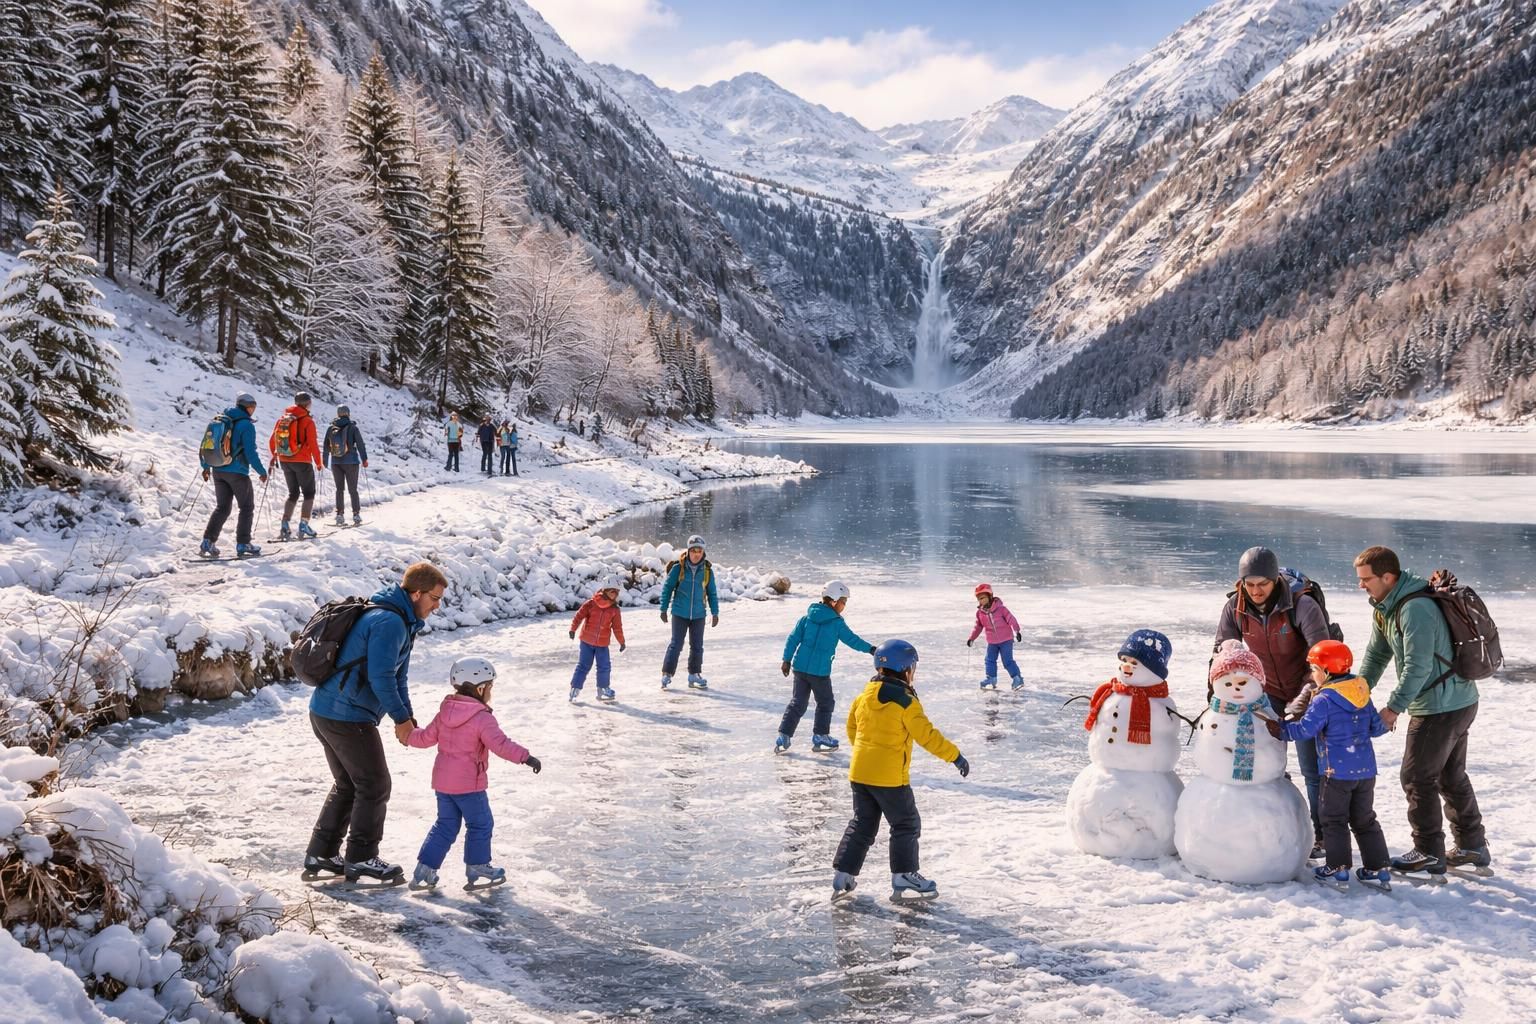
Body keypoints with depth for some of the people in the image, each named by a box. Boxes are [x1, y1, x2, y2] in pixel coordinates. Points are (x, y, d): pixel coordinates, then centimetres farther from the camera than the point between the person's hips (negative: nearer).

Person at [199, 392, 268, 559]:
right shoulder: (246, 425, -12)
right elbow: (250, 452, -16)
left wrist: (206, 466, 22)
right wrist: (262, 471, -7)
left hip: (218, 471, 6)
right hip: (237, 472, -6)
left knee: (222, 507, 13)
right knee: (247, 507, 7)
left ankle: (208, 542, 3)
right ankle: (242, 544, 5)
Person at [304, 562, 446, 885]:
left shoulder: (401, 621, 15)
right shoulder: (390, 622, -18)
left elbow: (398, 675, 16)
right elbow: (381, 677, -23)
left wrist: (405, 717, 5)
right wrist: (401, 718, -13)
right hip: (349, 718, -10)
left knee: (348, 784, 19)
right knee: (374, 786, 1)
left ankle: (320, 854, 24)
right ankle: (361, 858, 8)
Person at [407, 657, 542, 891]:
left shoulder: (445, 712, 7)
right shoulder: (483, 718, -16)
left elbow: (427, 737, 17)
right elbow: (500, 744, -26)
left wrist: (409, 736, 36)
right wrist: (525, 757, -27)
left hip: (442, 781, 8)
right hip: (469, 784, -7)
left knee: (445, 825, 16)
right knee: (480, 824, 8)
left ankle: (423, 872, 15)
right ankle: (477, 871, 15)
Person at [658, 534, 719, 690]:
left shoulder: (707, 570, 0)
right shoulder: (678, 568, -8)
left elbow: (712, 593, 9)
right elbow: (667, 588, 0)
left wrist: (715, 612, 8)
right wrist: (663, 609, 2)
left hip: (698, 615, 3)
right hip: (680, 613, -3)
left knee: (697, 646, 9)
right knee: (676, 644, -5)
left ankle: (694, 675, 21)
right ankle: (666, 674, 4)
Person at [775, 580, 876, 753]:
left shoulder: (807, 617, 5)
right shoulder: (837, 622, -8)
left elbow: (793, 638, 5)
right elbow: (852, 639, -8)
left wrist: (787, 660, 11)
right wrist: (871, 649, 0)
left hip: (800, 666, 5)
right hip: (820, 670, -5)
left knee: (798, 702, 12)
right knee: (825, 702, 15)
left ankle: (784, 735, 5)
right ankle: (820, 736, 18)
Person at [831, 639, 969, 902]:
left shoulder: (864, 696, 6)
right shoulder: (906, 701, -15)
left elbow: (852, 729, 16)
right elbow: (927, 735, -15)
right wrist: (955, 756, -8)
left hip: (859, 772, 7)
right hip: (889, 776, -7)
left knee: (862, 823, 17)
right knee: (906, 824, 8)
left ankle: (842, 875, 16)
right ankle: (903, 878, 8)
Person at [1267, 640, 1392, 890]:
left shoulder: (1323, 700, -13)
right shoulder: (1363, 695, 8)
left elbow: (1305, 729, -18)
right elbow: (1378, 726, 13)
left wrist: (1281, 730, -5)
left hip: (1338, 771, -7)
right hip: (1366, 769, 7)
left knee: (1333, 818, 6)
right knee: (1364, 819, 15)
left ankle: (1337, 868, 7)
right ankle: (1377, 869, 15)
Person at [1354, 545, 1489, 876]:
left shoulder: (1415, 608, -24)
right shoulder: (1384, 607, 7)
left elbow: (1418, 666, -27)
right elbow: (1376, 654, 11)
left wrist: (1394, 707, -22)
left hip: (1442, 707, -10)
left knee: (1418, 778, -2)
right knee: (1451, 776, 19)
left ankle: (1429, 853, 7)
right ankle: (1472, 846, 30)